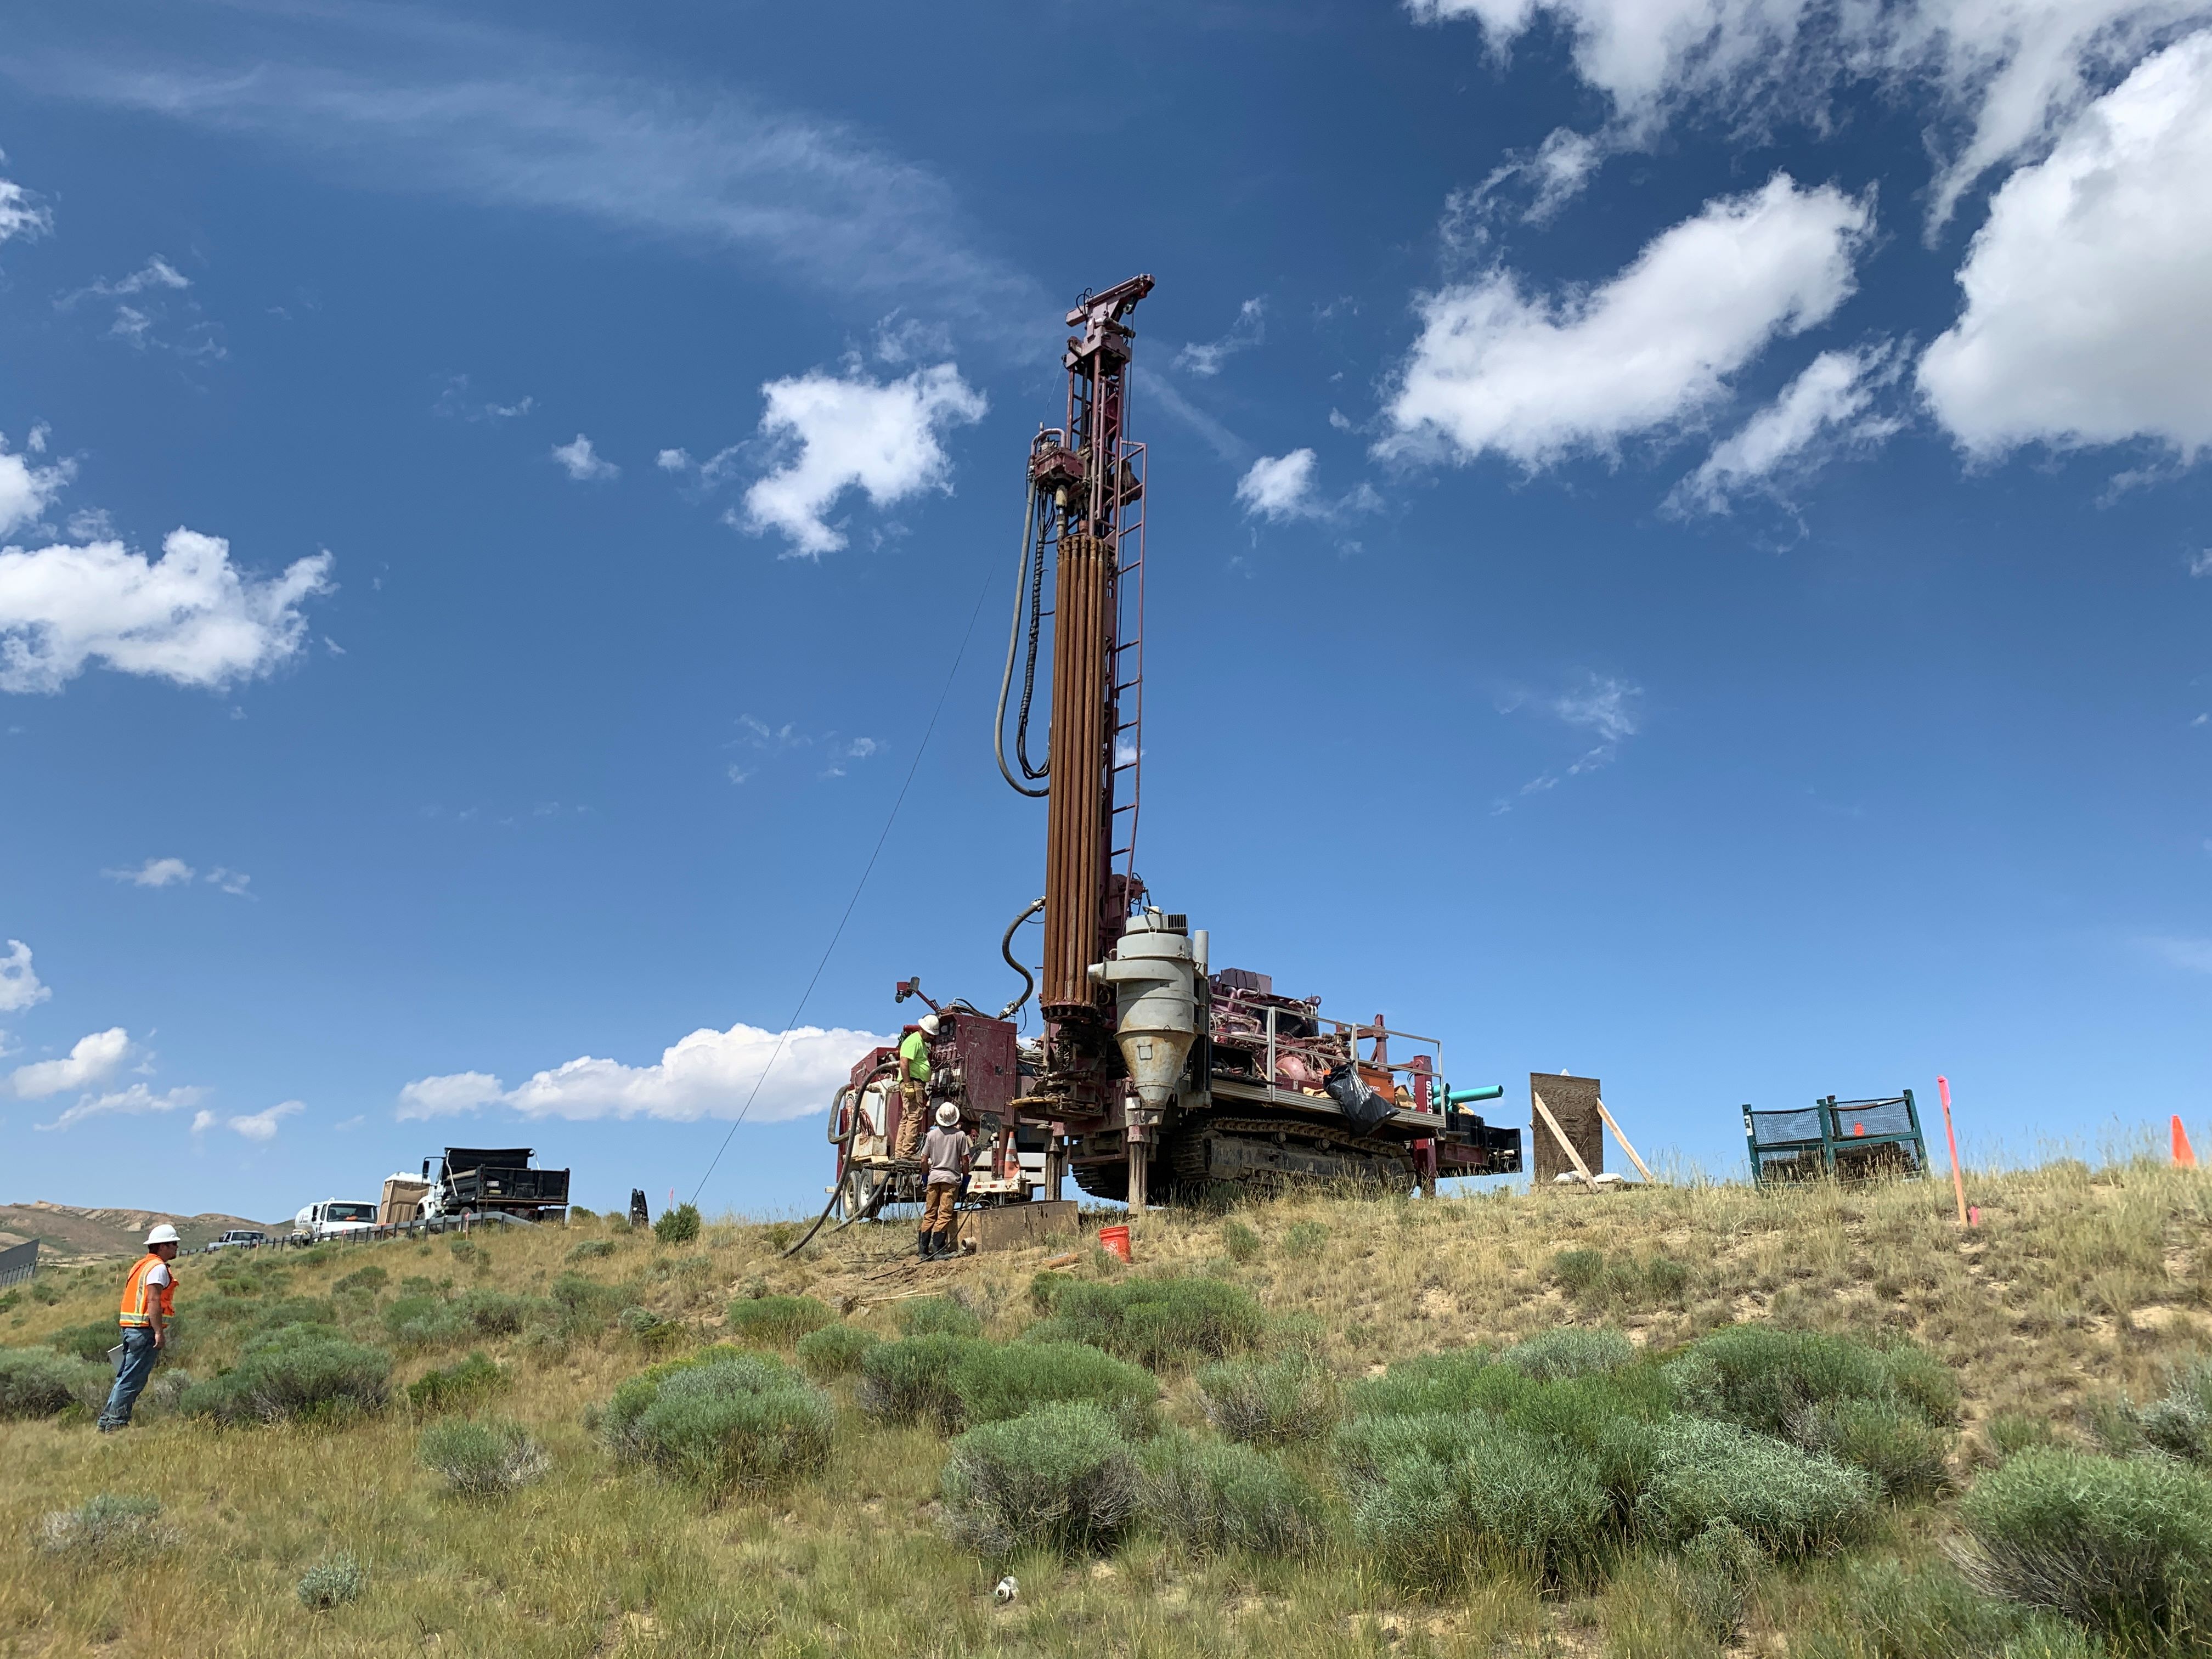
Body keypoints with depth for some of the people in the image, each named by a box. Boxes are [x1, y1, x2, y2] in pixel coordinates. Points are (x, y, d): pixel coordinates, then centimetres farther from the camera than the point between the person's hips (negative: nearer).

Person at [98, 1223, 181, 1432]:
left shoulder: (141, 1265, 20)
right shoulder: (158, 1268, -11)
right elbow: (153, 1301, -19)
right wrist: (159, 1332, -20)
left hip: (131, 1328, 10)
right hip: (145, 1329, -10)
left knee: (126, 1377, 15)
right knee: (133, 1380, -6)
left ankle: (107, 1422, 18)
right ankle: (117, 1423, -4)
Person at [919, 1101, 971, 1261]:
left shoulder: (932, 1134, 3)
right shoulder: (960, 1135, -3)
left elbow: (924, 1159, 7)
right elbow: (964, 1160, -2)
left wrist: (926, 1174, 22)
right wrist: (965, 1176, 13)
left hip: (934, 1177, 3)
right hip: (952, 1178, -3)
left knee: (929, 1215, 9)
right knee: (945, 1215, -3)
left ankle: (924, 1251, 10)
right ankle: (938, 1250, -9)